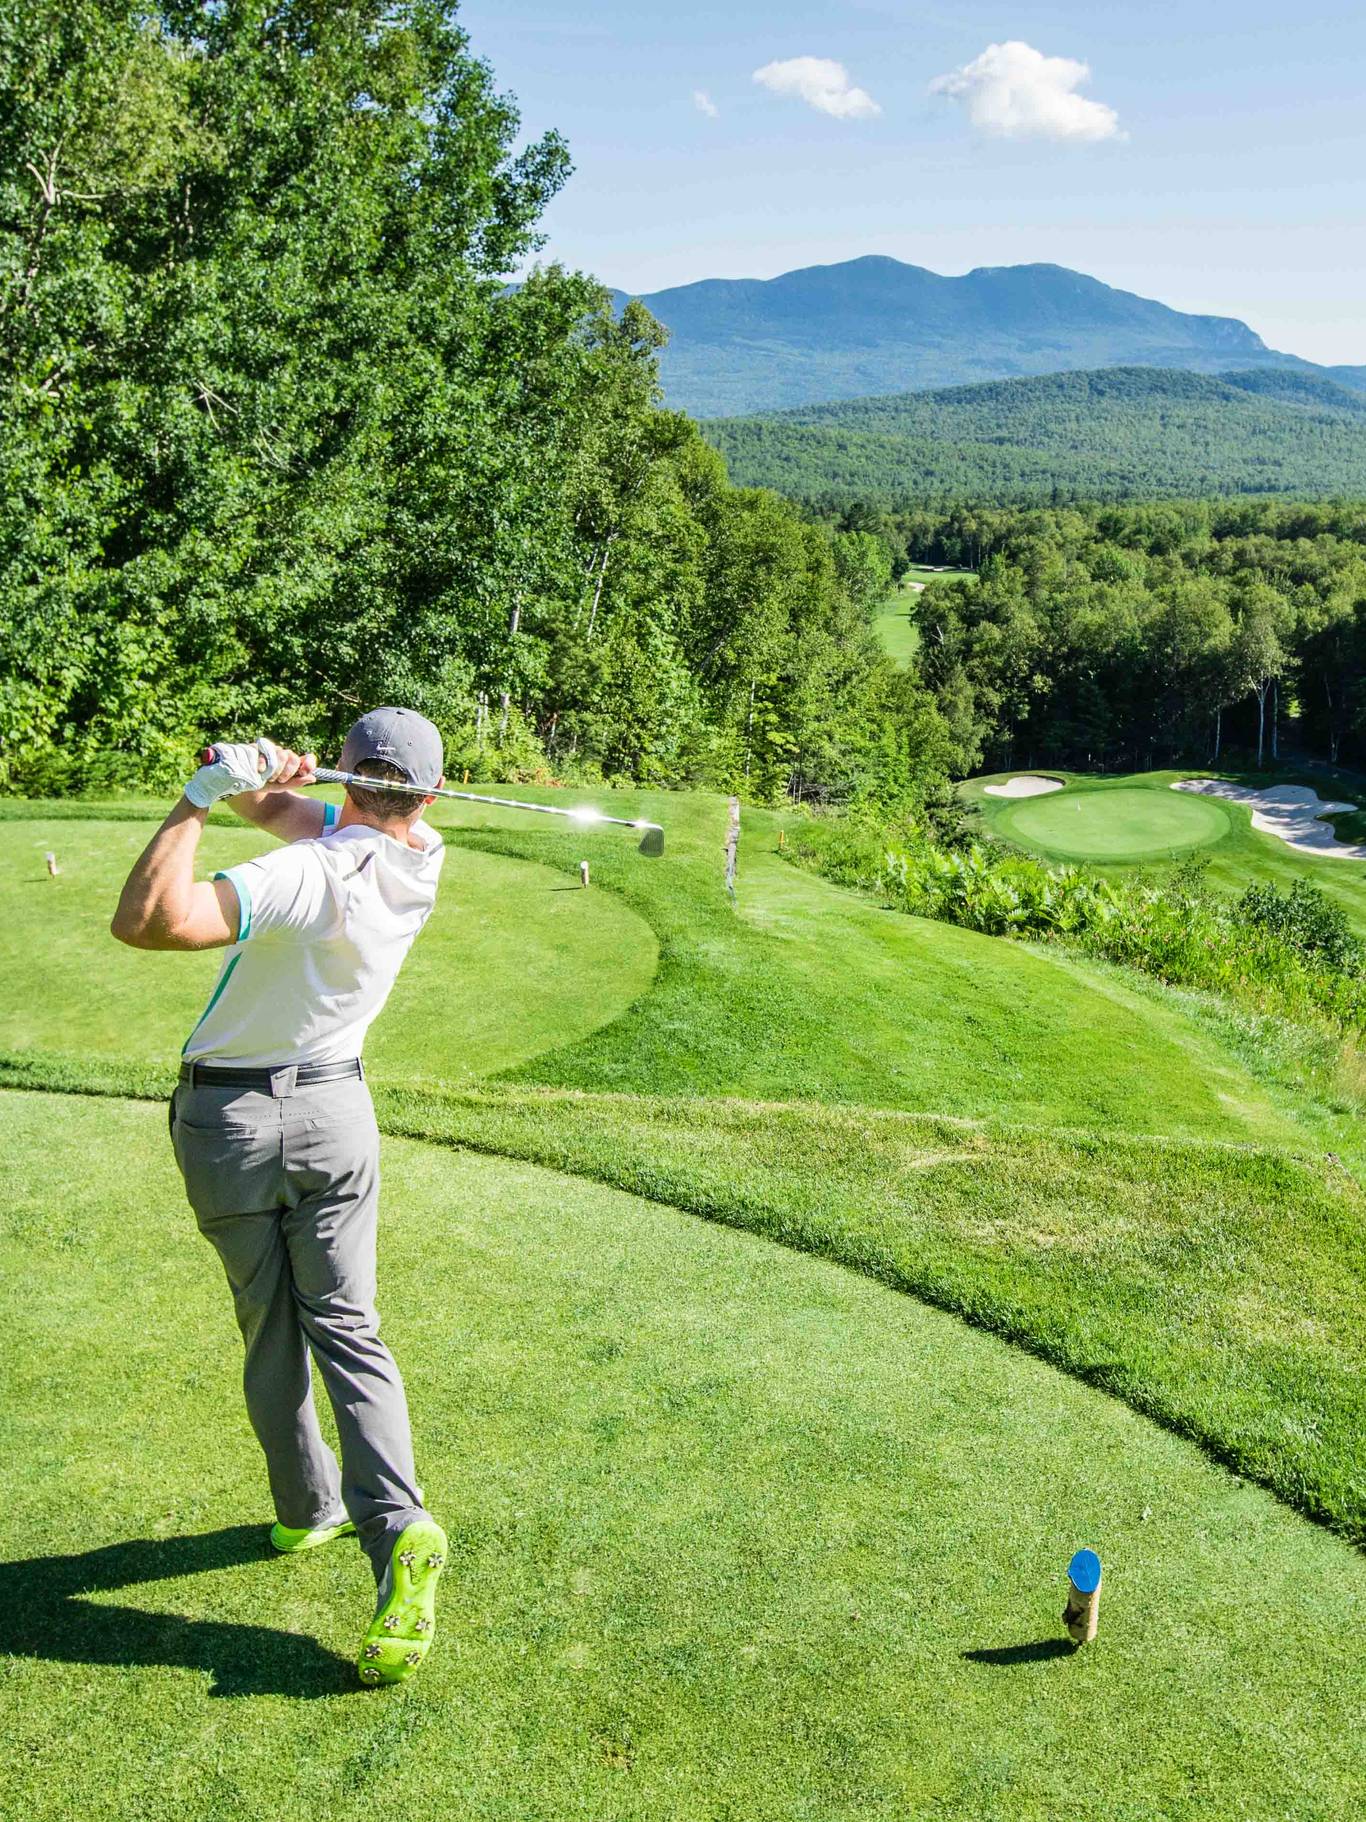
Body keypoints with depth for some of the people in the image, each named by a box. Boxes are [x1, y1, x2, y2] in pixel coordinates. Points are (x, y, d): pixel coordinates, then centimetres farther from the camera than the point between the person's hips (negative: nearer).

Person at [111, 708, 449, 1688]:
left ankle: (310, 1506, 28)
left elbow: (144, 921, -33)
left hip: (229, 1119, -4)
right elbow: (285, 808, 4)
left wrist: (201, 798, -27)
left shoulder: (311, 875, -26)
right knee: (345, 1324, 5)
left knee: (270, 1328, 13)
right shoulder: (421, 857, -5)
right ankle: (398, 1525, -10)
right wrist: (254, 778, -17)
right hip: (335, 1108, 4)